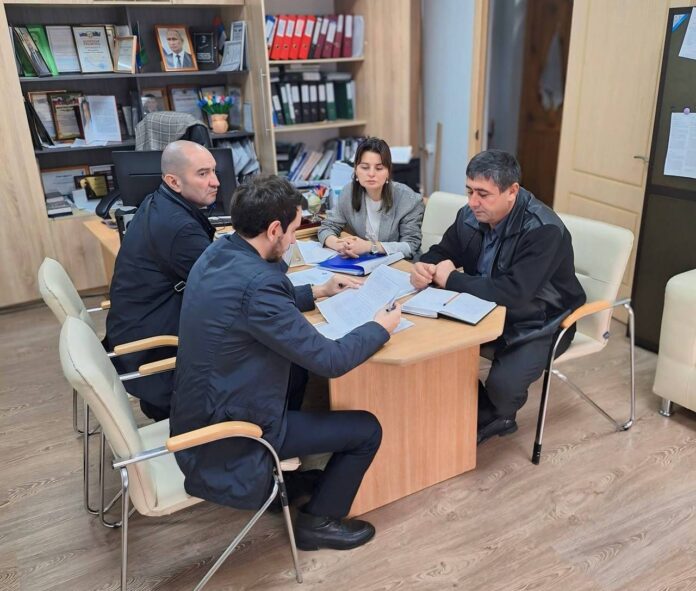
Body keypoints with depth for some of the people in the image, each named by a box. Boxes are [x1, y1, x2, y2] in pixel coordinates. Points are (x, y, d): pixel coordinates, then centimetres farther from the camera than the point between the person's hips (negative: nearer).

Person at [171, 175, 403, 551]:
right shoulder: (256, 283, -31)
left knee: (304, 372, 29)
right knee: (367, 429, 0)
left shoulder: (218, 252, -3)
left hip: (201, 410, 9)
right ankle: (317, 521, 20)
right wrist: (381, 327, -6)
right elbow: (328, 360, -22)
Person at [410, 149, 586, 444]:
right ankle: (486, 414, 10)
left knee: (503, 384, -28)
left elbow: (513, 293, -36)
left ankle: (495, 416, 13)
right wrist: (423, 268, -20)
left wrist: (450, 279, -27)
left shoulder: (544, 230, -28)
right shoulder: (471, 216, -7)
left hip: (538, 323, -6)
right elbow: (441, 253, 6)